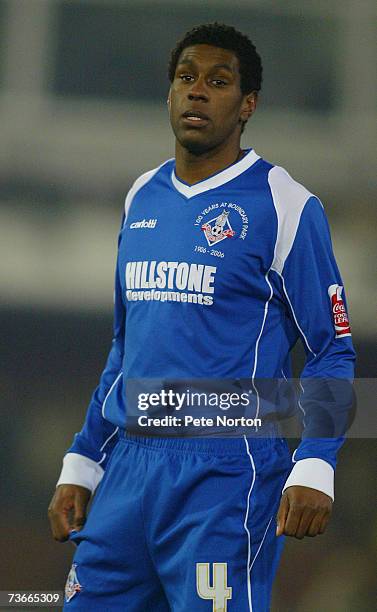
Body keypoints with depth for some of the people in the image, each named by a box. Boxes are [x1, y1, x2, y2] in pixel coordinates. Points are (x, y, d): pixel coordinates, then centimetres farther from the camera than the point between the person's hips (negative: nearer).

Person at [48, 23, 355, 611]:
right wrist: (80, 465, 19)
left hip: (227, 477, -6)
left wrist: (314, 468, -17)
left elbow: (332, 350, -5)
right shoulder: (142, 198, 15)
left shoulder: (282, 204, -4)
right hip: (128, 470, 6)